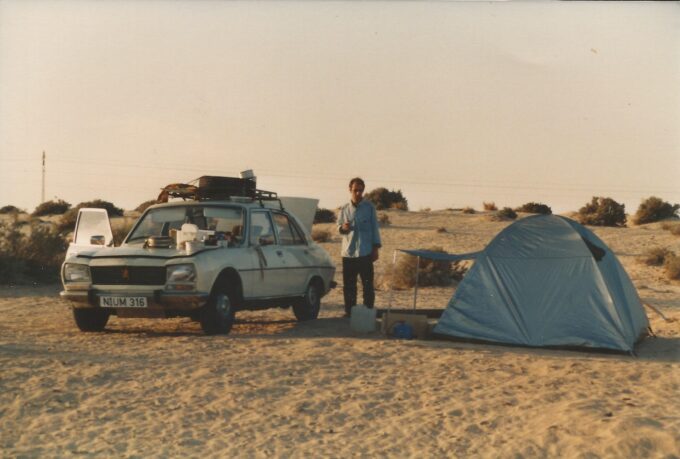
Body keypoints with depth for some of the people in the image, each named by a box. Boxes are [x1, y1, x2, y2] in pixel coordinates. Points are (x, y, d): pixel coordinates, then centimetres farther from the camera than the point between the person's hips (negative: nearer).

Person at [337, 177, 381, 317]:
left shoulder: (369, 207, 2)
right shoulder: (344, 209, 9)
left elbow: (374, 227, 3)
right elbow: (339, 227, 14)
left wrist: (375, 248, -1)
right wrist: (343, 228, -11)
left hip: (365, 252, -3)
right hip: (348, 253, 3)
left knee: (367, 285, -2)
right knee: (348, 285, 6)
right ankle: (349, 311, 14)